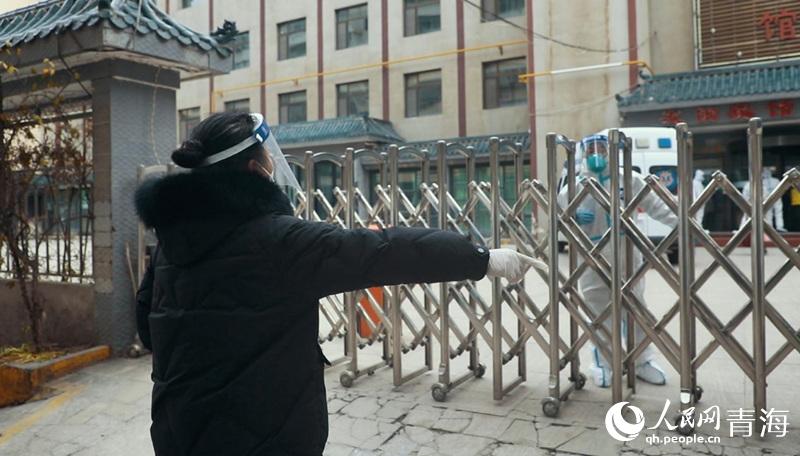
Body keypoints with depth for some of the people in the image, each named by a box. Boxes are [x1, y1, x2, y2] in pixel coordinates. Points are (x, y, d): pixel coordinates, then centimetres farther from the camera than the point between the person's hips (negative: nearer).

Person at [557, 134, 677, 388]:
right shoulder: (574, 187, -1)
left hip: (627, 253, 1)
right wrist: (574, 218, -19)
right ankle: (602, 364, 20)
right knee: (599, 312, 7)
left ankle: (643, 361, 25)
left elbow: (655, 205, 2)